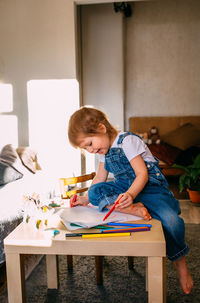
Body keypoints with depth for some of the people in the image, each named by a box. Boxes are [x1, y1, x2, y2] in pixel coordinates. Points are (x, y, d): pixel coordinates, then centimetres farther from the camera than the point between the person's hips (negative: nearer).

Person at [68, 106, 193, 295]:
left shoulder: (127, 140, -15)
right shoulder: (104, 149, 9)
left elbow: (143, 174, -21)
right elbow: (100, 178, 18)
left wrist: (130, 194, -38)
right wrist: (86, 198, 8)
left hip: (151, 187, -6)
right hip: (124, 188, 7)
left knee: (171, 220, -31)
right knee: (95, 191, -20)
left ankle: (180, 264, -6)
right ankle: (132, 209, -34)